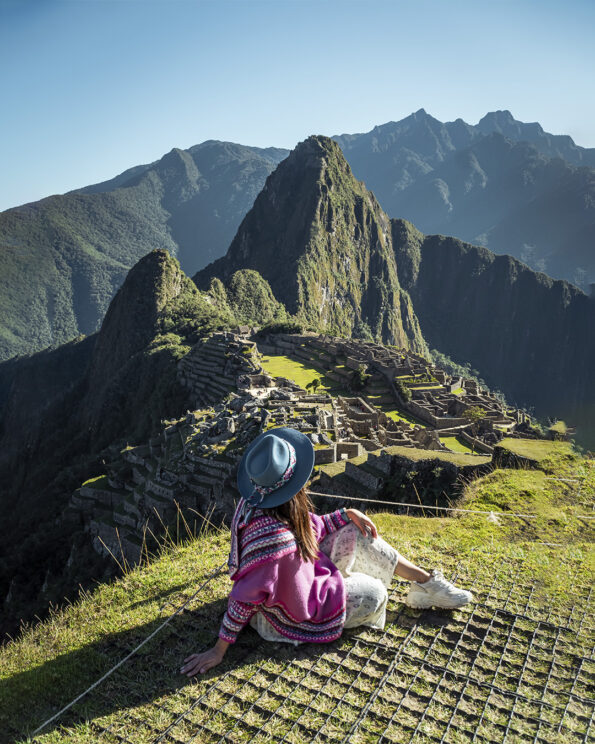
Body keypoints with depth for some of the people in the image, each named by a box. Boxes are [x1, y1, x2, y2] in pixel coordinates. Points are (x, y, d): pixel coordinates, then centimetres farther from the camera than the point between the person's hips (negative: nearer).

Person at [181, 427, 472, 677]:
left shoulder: (255, 502, -14)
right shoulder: (274, 537, -41)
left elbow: (310, 529, 1)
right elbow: (244, 598, -32)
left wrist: (346, 515, -5)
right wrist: (219, 650, -22)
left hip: (298, 575, 8)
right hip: (289, 612, -8)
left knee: (355, 533, 3)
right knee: (375, 593, -2)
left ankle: (427, 580, 17)